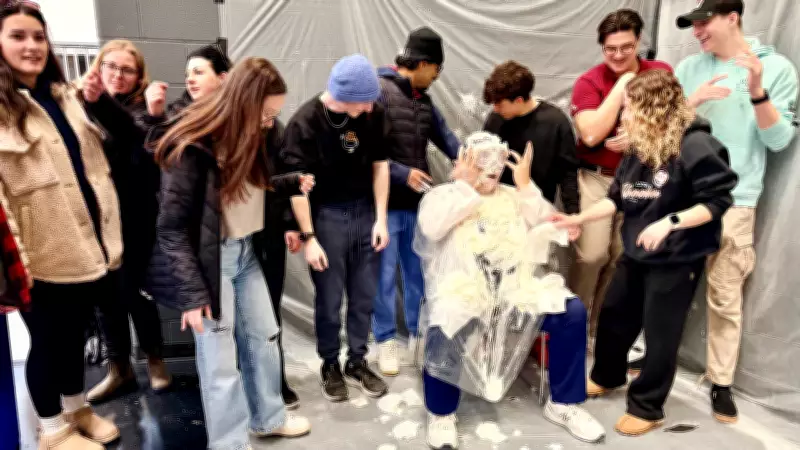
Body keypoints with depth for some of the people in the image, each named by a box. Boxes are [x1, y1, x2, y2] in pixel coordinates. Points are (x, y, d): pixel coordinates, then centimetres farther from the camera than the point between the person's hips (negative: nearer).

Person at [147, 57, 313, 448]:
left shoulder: (247, 137, 4)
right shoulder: (192, 148, -20)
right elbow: (171, 228, -19)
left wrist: (293, 183, 3)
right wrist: (192, 293, -21)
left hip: (245, 253, 8)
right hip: (208, 260, -8)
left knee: (264, 336, 18)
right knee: (221, 362, 3)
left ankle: (268, 418, 38)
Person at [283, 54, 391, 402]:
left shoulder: (374, 113, -6)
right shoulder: (305, 122, -15)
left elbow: (380, 164, 4)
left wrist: (380, 218, 1)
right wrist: (308, 237, -12)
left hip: (365, 211, 3)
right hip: (326, 215, -3)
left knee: (364, 296, 12)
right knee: (329, 300, 7)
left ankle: (357, 362, 31)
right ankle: (330, 365, 28)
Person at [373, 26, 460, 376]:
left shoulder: (423, 100, 13)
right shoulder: (379, 92, -12)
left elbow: (445, 137, 9)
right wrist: (402, 173, -18)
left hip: (418, 203, 7)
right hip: (386, 203, -7)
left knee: (419, 272, 14)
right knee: (385, 275, 4)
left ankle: (418, 334, 29)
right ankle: (386, 341, 18)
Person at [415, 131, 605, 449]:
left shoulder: (514, 196, 22)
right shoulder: (442, 194, 10)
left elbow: (548, 229, 10)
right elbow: (431, 227, -12)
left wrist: (526, 185, 2)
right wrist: (464, 184, -7)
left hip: (516, 290, 4)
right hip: (463, 292, -4)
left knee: (572, 312, -17)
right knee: (446, 329, -35)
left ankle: (563, 403, 2)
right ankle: (441, 412, -8)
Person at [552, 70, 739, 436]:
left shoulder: (695, 146, -19)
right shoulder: (638, 149, 6)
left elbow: (716, 201, -18)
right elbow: (617, 198, 8)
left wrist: (669, 222, -28)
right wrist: (578, 218, -1)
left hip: (677, 259, -8)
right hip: (637, 252, 8)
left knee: (660, 332, 4)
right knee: (613, 315, 18)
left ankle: (647, 408, 21)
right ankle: (606, 377, 42)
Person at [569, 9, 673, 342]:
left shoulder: (662, 73, 3)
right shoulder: (589, 82, -6)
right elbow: (591, 135, -20)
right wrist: (622, 85, -17)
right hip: (596, 178, -3)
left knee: (622, 257, 6)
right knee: (592, 254, -11)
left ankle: (601, 327, 24)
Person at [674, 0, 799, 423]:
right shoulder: (688, 67, 8)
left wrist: (758, 92, -19)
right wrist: (692, 101, -11)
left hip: (733, 202, -3)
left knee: (725, 298, 0)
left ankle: (721, 382, 14)